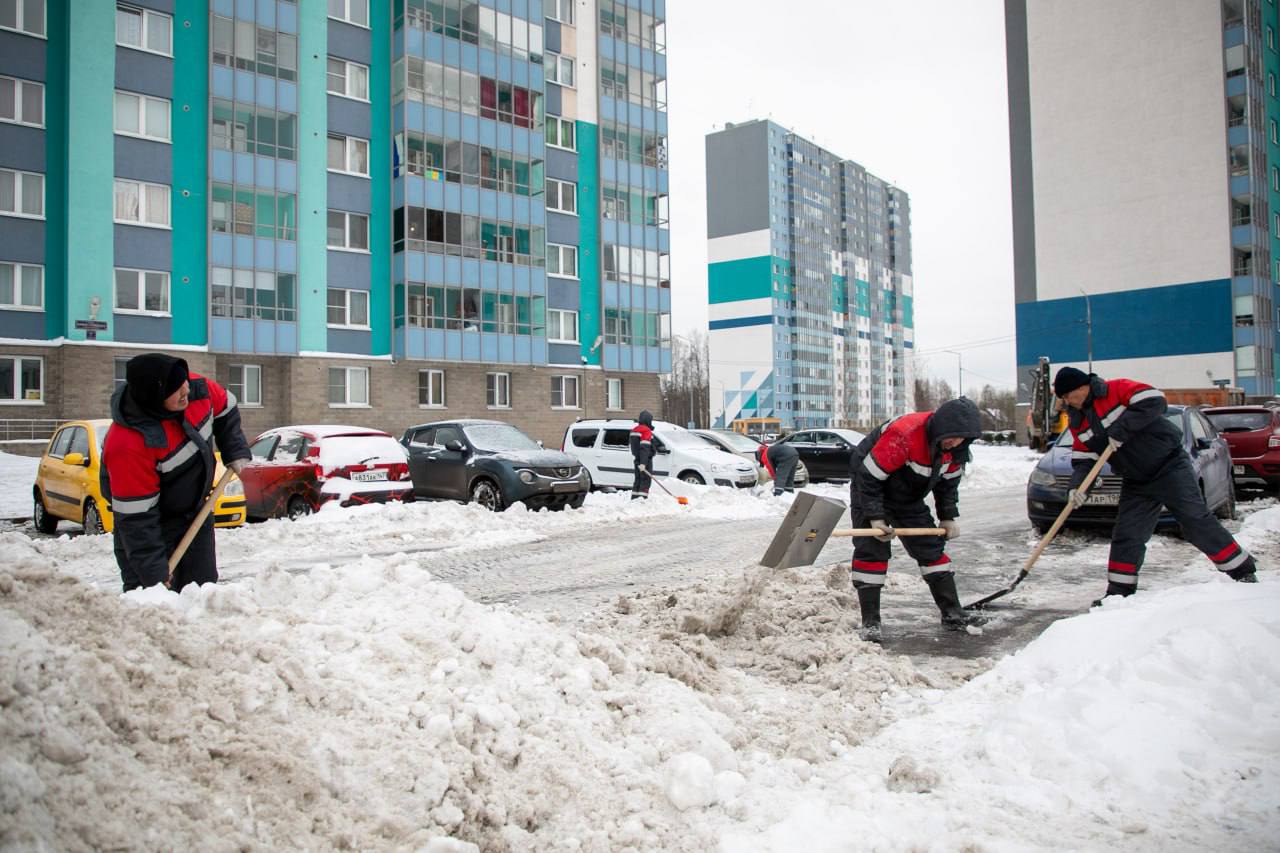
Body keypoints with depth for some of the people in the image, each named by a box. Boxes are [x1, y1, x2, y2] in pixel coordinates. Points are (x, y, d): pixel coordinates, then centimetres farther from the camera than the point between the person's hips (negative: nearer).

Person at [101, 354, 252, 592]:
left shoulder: (197, 388, -18)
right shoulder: (127, 444, -35)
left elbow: (226, 410, 8)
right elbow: (136, 517, -30)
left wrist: (236, 452, -1)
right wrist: (154, 574, -27)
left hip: (196, 510, 7)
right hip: (155, 524, -6)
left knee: (203, 587, 14)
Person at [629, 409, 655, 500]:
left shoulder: (634, 430, 14)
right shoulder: (647, 431, -14)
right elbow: (645, 448, -21)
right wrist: (643, 463, -26)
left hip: (637, 459, 9)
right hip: (645, 459, -9)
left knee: (638, 479, 13)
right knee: (646, 479, -7)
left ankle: (634, 498, 14)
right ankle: (642, 498, -14)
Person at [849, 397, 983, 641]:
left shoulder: (955, 446, -11)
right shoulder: (903, 434, -36)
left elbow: (949, 481, 8)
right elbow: (869, 477, -30)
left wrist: (948, 517, 4)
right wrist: (875, 518, -29)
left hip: (909, 498, 7)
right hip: (868, 487, -7)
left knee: (931, 547, 5)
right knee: (871, 549, -14)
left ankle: (952, 612, 15)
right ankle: (870, 622, -10)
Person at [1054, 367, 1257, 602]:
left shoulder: (1117, 390, -13)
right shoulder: (1077, 422, 5)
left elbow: (1154, 401, -25)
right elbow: (1082, 459, 4)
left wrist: (1122, 429, -27)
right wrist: (1078, 487, -13)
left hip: (1169, 467, -6)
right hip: (1136, 482, 6)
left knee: (1196, 521, -7)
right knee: (1126, 534, 2)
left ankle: (1243, 571, 6)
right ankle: (1119, 591, 10)